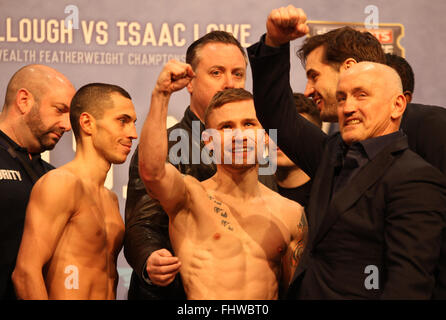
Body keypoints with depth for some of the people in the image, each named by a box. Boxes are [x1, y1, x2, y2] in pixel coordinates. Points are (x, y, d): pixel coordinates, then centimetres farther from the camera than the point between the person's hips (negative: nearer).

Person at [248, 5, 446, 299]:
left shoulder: (416, 180, -15)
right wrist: (275, 42, 2)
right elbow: (278, 115, 13)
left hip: (354, 295, -7)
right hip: (304, 291, 7)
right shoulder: (333, 155, 8)